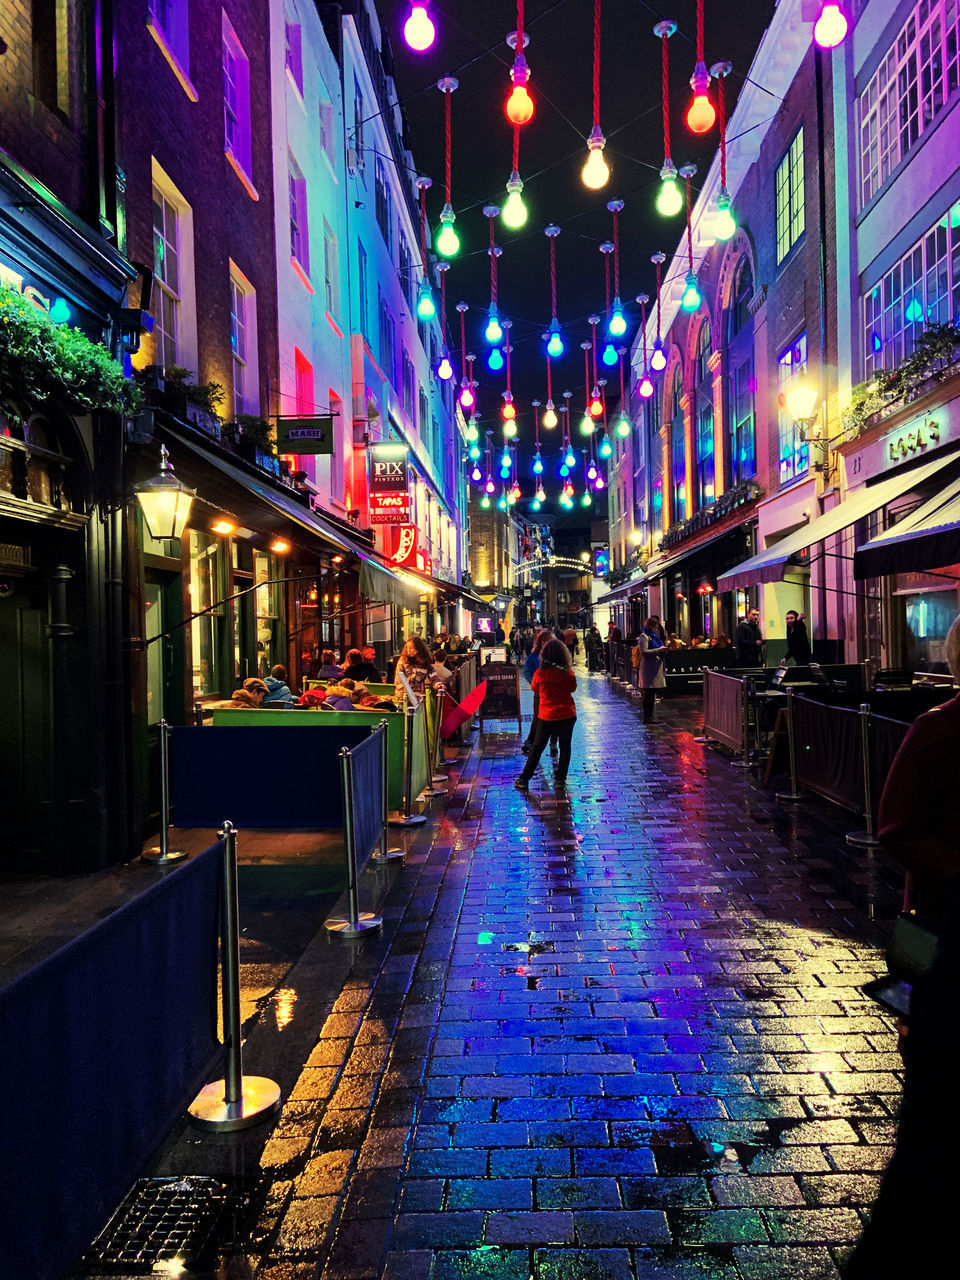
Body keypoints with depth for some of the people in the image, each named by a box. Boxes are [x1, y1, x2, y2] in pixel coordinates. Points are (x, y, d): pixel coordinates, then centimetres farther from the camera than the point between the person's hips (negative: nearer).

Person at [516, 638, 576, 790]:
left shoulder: (540, 673, -12)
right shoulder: (568, 673, -9)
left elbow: (534, 688, 5)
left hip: (547, 715, 0)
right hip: (568, 715, 0)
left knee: (537, 748, 8)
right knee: (565, 747, 13)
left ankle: (524, 779, 11)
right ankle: (560, 779, 15)